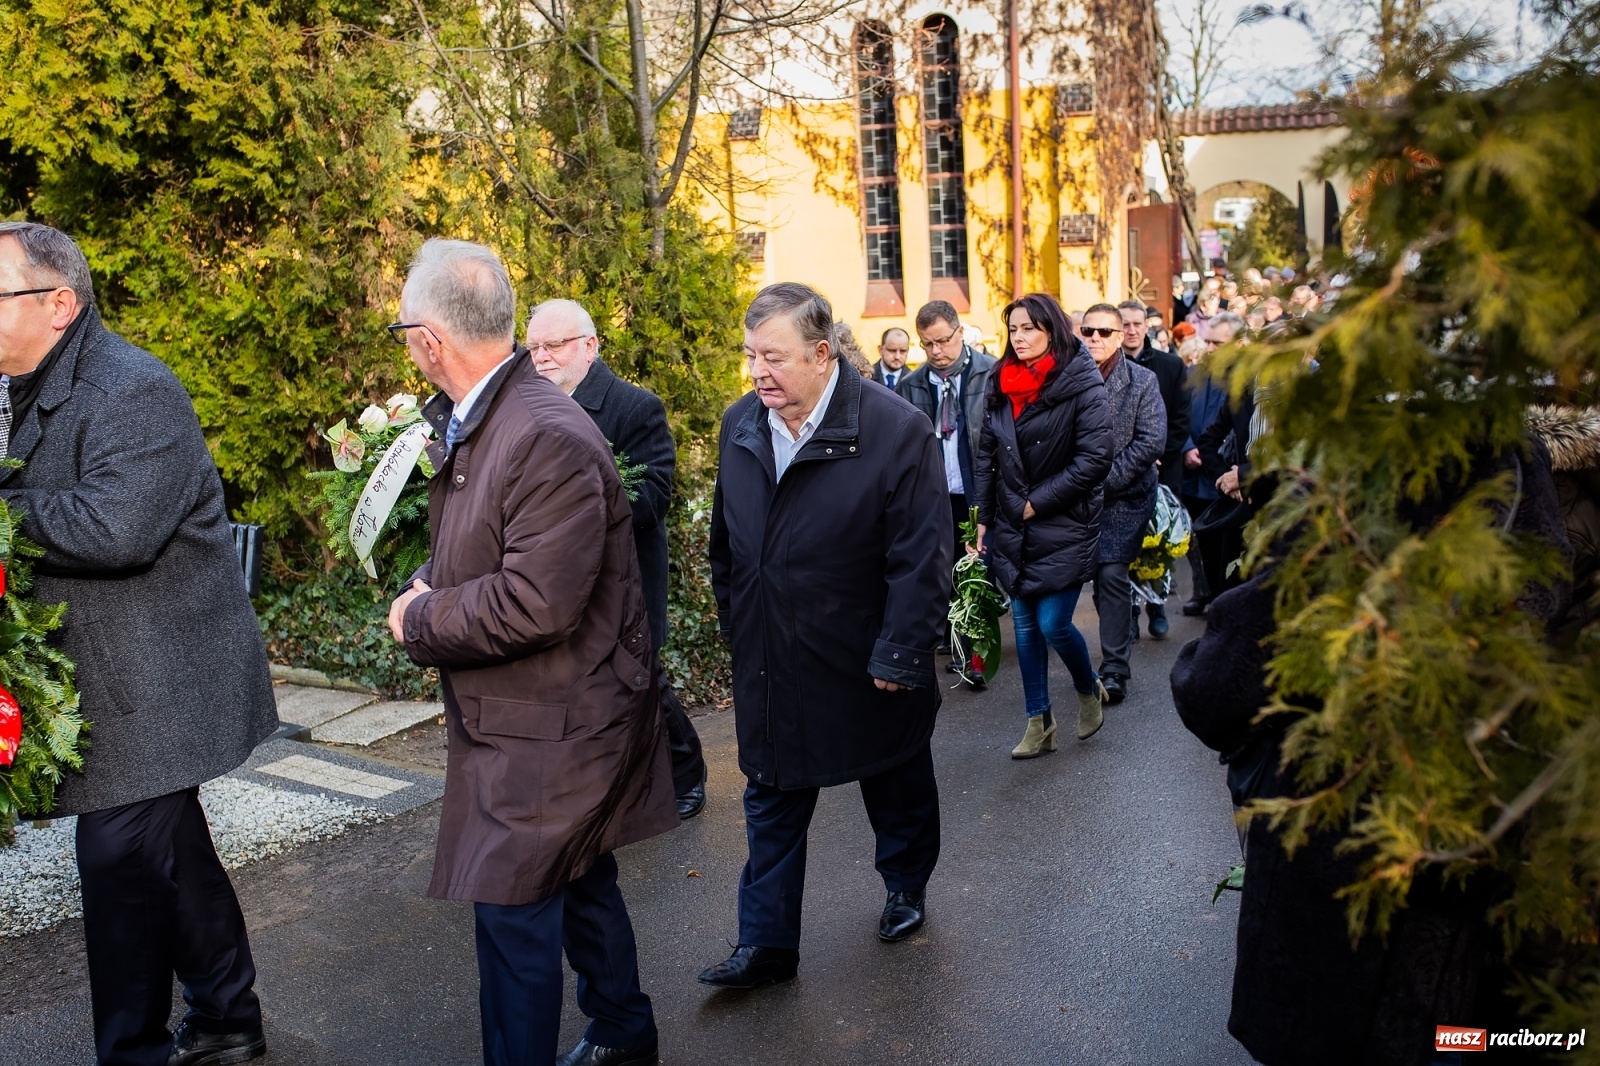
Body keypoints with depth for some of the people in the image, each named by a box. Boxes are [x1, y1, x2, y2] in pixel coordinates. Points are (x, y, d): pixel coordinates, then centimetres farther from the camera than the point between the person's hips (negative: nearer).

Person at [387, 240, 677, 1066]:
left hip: (551, 727, -10)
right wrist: (433, 589, 2)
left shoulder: (550, 439, -25)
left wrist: (421, 619, -16)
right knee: (580, 883, 23)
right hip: (537, 716, 10)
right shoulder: (472, 424, 6)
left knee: (514, 913, 1)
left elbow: (536, 604, -29)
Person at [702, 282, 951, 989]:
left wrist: (900, 657, -18)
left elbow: (920, 558, -18)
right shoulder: (740, 426, -1)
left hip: (868, 667, -4)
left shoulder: (897, 431, -18)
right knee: (771, 803, 11)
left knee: (897, 790, 19)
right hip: (770, 667, 4)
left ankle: (907, 887, 45)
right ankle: (767, 944, 24)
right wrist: (735, 626, 12)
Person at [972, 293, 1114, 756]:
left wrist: (1039, 502, -14)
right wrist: (984, 517, 8)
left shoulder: (1082, 383, -10)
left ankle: (1089, 690, 25)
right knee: (1024, 625, 9)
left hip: (1064, 527, -5)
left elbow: (1095, 459, -16)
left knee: (1053, 623, -7)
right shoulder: (999, 385, 7)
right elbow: (986, 455, 11)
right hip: (1011, 528, 5)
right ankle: (1039, 723, 21)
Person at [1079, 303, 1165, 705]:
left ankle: (1114, 669, 2)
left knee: (1112, 575, -7)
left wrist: (1104, 479, -14)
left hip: (1124, 498, -2)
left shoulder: (1143, 381, -3)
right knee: (1104, 577, 8)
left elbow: (1151, 442, -9)